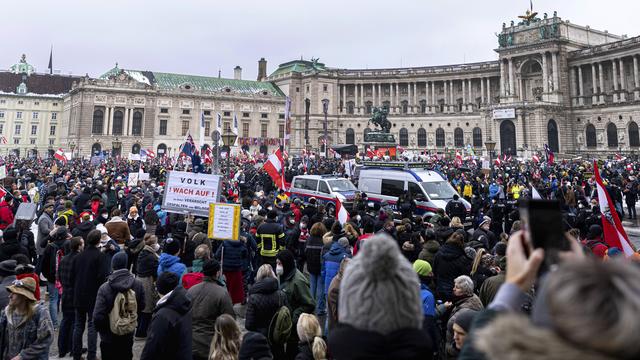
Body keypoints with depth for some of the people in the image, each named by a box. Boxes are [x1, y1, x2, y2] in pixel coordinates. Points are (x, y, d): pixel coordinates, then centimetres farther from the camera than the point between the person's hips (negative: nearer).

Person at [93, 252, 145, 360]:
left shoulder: (104, 288, -23)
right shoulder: (138, 284, -14)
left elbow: (98, 317, -22)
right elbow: (141, 306, -2)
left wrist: (101, 330, -4)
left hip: (109, 339, -2)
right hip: (128, 336, 3)